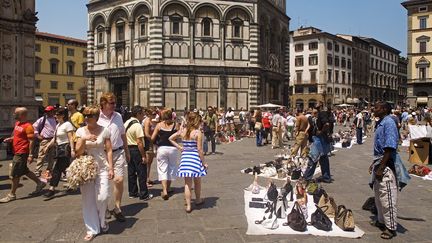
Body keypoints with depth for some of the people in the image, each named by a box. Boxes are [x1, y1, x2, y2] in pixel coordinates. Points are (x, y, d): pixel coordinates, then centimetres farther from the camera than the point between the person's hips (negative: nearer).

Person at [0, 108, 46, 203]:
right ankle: (40, 183, 31)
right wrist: (10, 139, 6)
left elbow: (31, 141, -18)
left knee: (14, 174, -2)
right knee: (24, 171, 18)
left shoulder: (27, 126, -17)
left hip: (22, 154, -9)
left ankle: (12, 195, 10)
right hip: (17, 152, 9)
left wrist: (30, 155, -20)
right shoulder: (17, 123, 11)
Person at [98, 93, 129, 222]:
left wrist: (127, 152, 20)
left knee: (119, 180, -7)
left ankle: (117, 208, 12)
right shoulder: (96, 118, -7)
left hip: (118, 152, 2)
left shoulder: (118, 116, 6)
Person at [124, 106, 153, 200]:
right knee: (142, 173, 0)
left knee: (131, 172, 15)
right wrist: (143, 156, -19)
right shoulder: (137, 125, -18)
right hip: (136, 150, -9)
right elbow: (139, 142, -22)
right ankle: (144, 195, 5)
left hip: (128, 149, 9)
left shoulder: (126, 123, 9)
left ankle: (132, 192, 24)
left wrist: (127, 150, 18)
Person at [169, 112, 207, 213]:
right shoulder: (198, 133, -11)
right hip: (195, 157, -4)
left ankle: (188, 206, 9)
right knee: (197, 181, 18)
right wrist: (203, 162, -4)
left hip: (185, 157, 4)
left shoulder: (182, 131, 3)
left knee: (187, 183, 8)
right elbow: (199, 149, -12)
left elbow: (170, 138, 13)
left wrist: (179, 147, 11)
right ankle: (198, 200, 36)